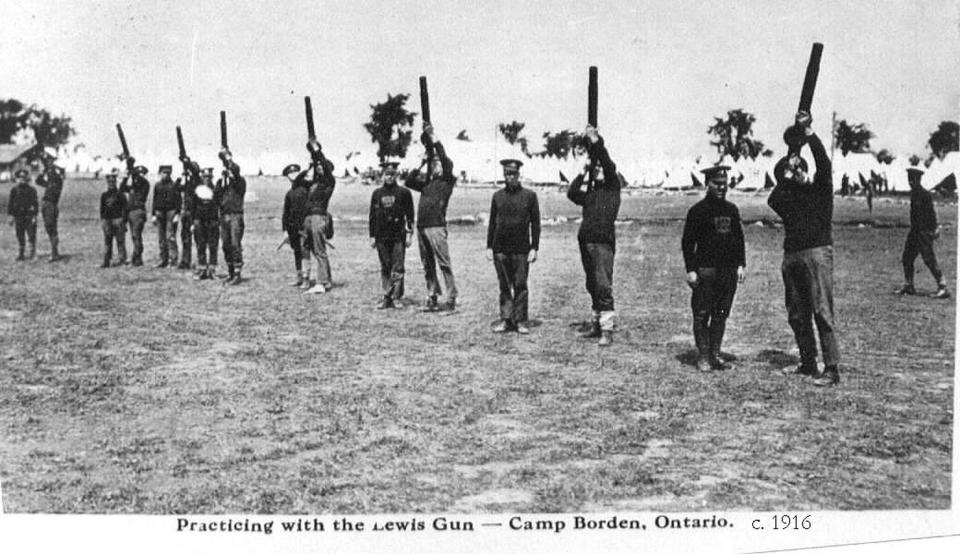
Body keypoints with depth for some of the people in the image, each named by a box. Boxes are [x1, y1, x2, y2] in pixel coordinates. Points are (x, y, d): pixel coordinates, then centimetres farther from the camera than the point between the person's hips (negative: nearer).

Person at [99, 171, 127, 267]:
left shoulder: (120, 194, 3)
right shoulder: (104, 195, 13)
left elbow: (124, 207, 1)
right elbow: (101, 208, 17)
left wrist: (123, 219, -7)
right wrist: (101, 220, 9)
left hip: (117, 219, -3)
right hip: (107, 220, 3)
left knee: (120, 240, -3)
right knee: (107, 241, 1)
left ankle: (121, 259, 2)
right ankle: (106, 261, 1)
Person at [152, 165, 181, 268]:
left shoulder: (174, 185, 1)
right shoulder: (157, 186, 12)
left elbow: (178, 200, -2)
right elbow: (154, 201, 14)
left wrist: (177, 214, -10)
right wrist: (153, 214, 8)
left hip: (171, 212, -4)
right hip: (160, 212, 4)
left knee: (170, 237, -11)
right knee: (161, 239, 5)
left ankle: (173, 259, -9)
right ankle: (163, 260, 10)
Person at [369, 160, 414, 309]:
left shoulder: (404, 192, 2)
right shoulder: (377, 193, 9)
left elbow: (410, 215, 2)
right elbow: (372, 216, 11)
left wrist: (409, 234, -4)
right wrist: (372, 236, 8)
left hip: (398, 236, -3)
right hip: (382, 236, 3)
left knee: (398, 268, -2)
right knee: (384, 268, 7)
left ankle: (395, 297, 2)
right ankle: (386, 297, 11)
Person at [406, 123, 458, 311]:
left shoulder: (447, 181, 2)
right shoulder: (427, 183, 20)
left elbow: (446, 162, -12)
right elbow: (409, 182, 21)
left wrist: (434, 140, -9)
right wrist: (420, 165, 15)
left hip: (436, 227, -7)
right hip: (421, 227, 7)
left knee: (444, 263, -7)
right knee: (427, 265, 9)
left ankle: (451, 299, -6)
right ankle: (432, 296, 15)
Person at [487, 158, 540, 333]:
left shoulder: (529, 195, 3)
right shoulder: (497, 196, 9)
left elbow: (535, 224, 2)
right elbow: (492, 223, 12)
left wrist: (534, 248, -4)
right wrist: (489, 247, 6)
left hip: (521, 249, -2)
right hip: (500, 248, 2)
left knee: (520, 285, 0)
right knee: (504, 286, 5)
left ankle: (520, 321, 6)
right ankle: (505, 319, 11)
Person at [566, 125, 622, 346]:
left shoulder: (612, 187, 7)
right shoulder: (589, 194, 22)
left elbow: (608, 164, -6)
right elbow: (571, 193, 7)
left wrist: (596, 142, -7)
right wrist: (583, 173, 10)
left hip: (603, 242, -6)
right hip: (585, 242, 6)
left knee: (603, 285, -13)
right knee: (592, 286, 11)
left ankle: (607, 330, -14)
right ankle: (597, 323, 21)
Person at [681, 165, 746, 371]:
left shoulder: (731, 210, 13)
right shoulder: (698, 210, -3)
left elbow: (739, 238, 19)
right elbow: (687, 242, -4)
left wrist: (741, 265, 10)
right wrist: (691, 270, -10)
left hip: (729, 270, 5)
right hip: (706, 268, -5)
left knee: (721, 315, 8)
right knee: (702, 315, -3)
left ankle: (715, 355, 14)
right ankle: (703, 357, 4)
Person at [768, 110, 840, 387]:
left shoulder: (820, 189, 4)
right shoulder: (785, 196, 16)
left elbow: (824, 162, -11)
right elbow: (772, 200, -3)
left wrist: (808, 132, -16)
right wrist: (786, 177, -6)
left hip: (817, 252, -6)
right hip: (791, 257, 6)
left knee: (822, 312, -11)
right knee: (796, 315, 10)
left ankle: (831, 369, -11)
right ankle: (808, 363, 21)